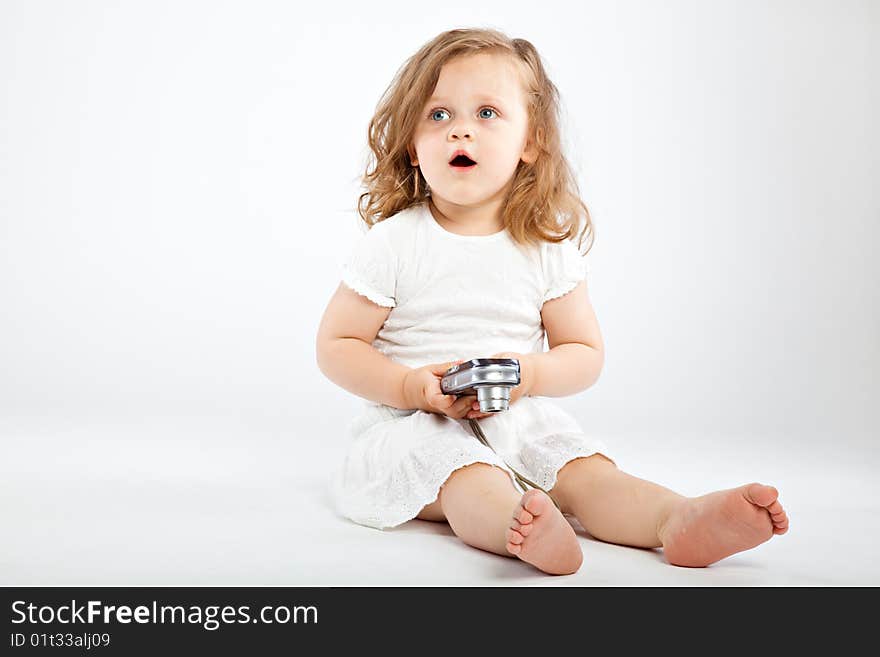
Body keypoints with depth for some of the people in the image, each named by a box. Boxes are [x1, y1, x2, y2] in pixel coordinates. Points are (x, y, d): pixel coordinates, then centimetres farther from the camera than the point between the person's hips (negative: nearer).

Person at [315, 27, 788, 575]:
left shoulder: (548, 248, 1)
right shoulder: (394, 242, -5)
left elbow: (586, 353, 6)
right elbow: (335, 346, -3)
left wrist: (529, 374, -15)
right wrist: (411, 386, -19)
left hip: (519, 419, 4)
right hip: (416, 423, -3)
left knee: (585, 469, -21)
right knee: (468, 475, -34)